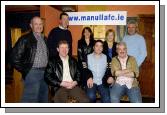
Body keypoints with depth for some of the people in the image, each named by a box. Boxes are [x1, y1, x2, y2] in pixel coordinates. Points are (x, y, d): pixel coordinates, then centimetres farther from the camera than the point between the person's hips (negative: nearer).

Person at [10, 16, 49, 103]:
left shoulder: (44, 39, 13)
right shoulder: (25, 39, -7)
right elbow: (14, 57, -9)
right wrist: (24, 70, -7)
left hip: (45, 72, 7)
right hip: (32, 72, -6)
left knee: (44, 99, 15)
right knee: (30, 99, -5)